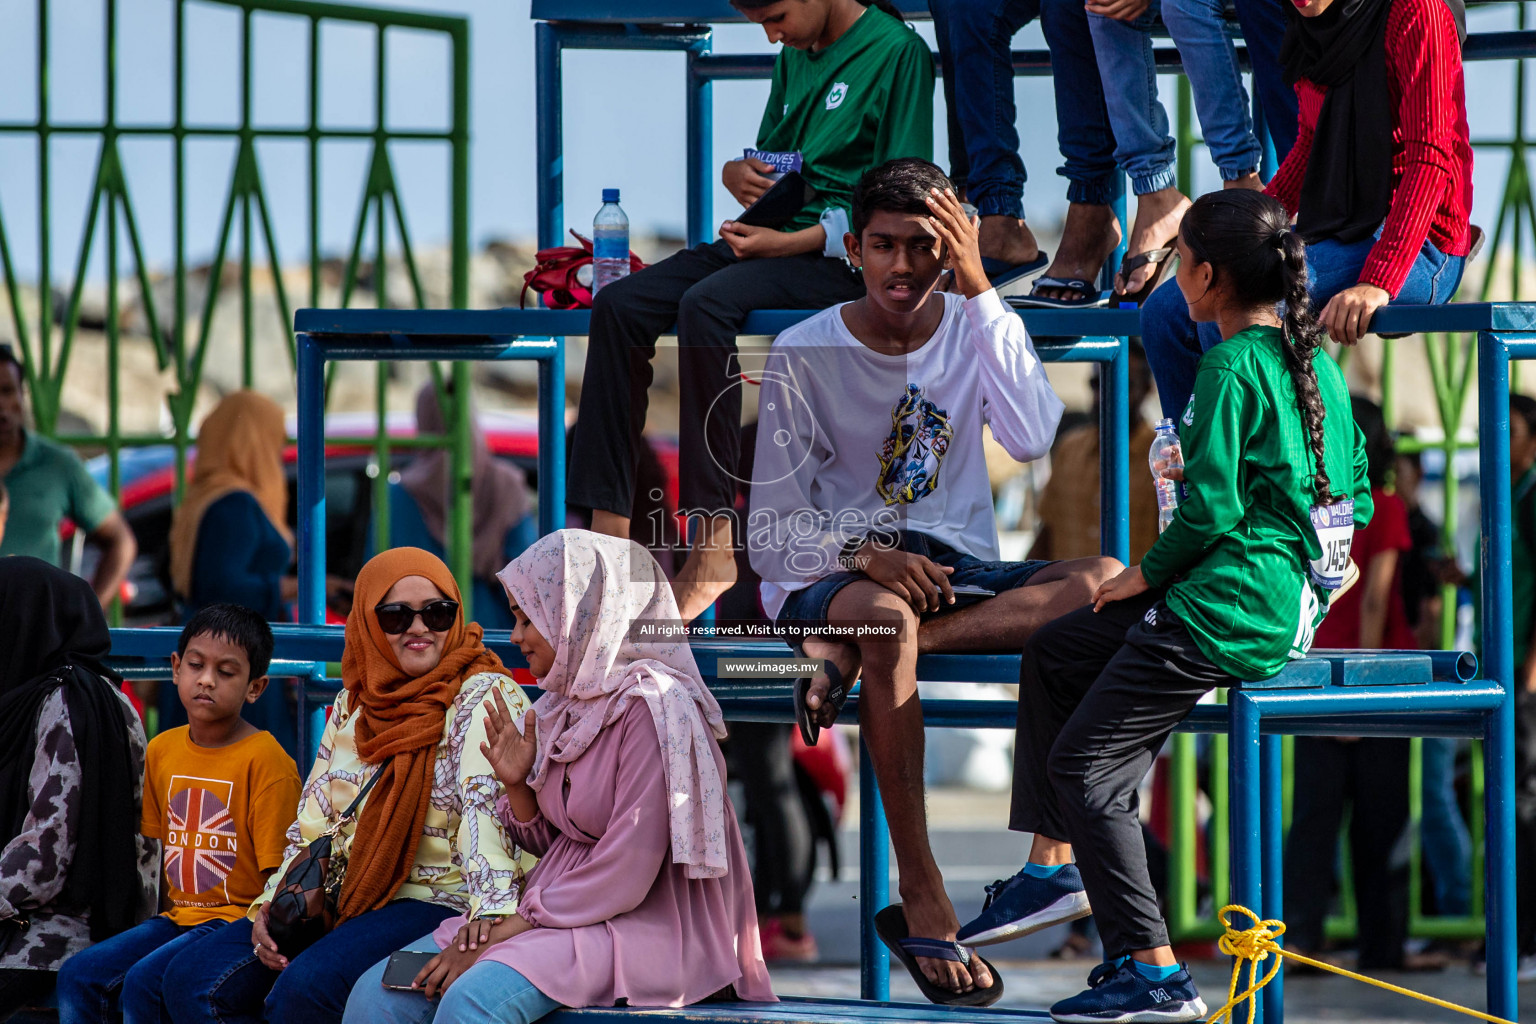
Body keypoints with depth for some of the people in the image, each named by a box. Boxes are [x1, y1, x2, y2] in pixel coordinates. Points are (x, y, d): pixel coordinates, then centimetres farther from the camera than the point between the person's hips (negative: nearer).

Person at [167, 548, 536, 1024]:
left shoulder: (484, 699, -4)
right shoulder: (354, 703, 16)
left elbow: (487, 810, -19)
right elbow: (314, 822, 17)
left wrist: (492, 915, -35)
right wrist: (272, 905, 0)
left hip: (436, 904, -7)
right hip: (340, 903, 8)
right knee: (192, 981, -9)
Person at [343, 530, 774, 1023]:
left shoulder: (652, 707, -15)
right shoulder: (565, 707, 11)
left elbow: (624, 876, -19)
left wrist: (511, 928, -16)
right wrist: (517, 784, 0)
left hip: (642, 926, -8)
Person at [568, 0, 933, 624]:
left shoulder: (896, 53, -7)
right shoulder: (793, 57, 17)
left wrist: (786, 243, -18)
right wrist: (736, 172, 1)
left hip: (838, 254, -8)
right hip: (771, 238, 8)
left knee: (706, 305, -33)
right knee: (618, 305, -13)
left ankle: (714, 545, -33)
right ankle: (608, 531, -19)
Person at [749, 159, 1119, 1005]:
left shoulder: (975, 330, 5)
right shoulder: (805, 355, -1)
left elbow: (1031, 438, -16)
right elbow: (773, 530, -3)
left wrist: (979, 288, -15)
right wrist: (866, 557, -23)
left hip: (956, 566, 3)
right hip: (829, 577, -3)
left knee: (1105, 581, -26)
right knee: (889, 616, -41)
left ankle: (850, 653, -30)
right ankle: (921, 898, -36)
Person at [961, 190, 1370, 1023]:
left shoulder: (1232, 368, -16)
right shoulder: (1316, 361, 11)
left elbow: (1210, 510, -21)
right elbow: (1355, 495, 17)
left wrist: (1147, 573, -4)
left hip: (1230, 609, -10)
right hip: (1294, 596, 10)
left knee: (1083, 762, -3)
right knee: (1055, 650, 22)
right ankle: (1054, 865, 22)